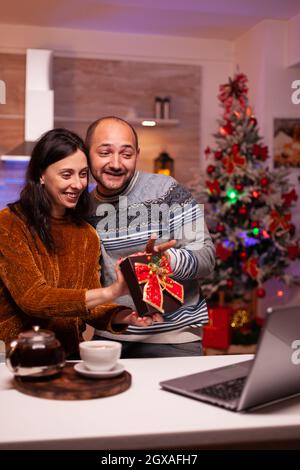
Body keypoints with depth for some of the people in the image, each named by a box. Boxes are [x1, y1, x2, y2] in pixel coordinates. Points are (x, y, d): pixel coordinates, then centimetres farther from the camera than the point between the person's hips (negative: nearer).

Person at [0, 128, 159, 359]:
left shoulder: (87, 235, 9)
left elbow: (88, 305, 5)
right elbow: (32, 298, -19)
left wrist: (120, 316, -16)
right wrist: (109, 293, -27)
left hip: (68, 355, 5)